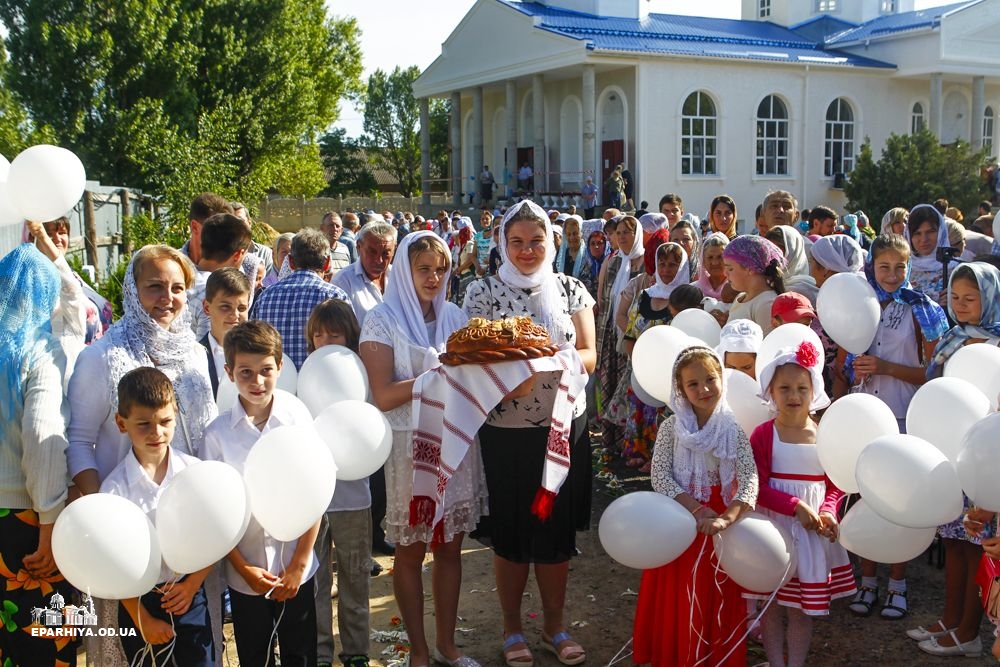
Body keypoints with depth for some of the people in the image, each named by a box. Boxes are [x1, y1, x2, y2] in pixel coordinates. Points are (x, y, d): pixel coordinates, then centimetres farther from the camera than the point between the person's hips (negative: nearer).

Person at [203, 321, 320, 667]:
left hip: (296, 570, 0)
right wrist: (244, 568, -6)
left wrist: (298, 565, -5)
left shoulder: (298, 418, -10)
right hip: (245, 573, 0)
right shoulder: (218, 433, -9)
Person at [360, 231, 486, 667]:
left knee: (450, 546, 10)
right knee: (411, 551, 7)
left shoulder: (453, 316, 8)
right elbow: (383, 396, -15)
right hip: (410, 446, -4)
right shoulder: (383, 321, -7)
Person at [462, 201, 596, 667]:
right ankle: (512, 627, 26)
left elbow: (589, 355, 2)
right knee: (511, 531, 7)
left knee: (558, 529, 10)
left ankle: (554, 624, 29)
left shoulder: (571, 290, 5)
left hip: (565, 426, 2)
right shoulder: (484, 293, -1)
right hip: (505, 432, -2)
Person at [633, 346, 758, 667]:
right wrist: (696, 509, -22)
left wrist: (726, 518, -32)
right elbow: (660, 476, -10)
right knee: (675, 599, 8)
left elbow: (750, 478, -16)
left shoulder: (734, 429, -6)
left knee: (717, 601, 8)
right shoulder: (671, 427, -5)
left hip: (721, 525, 0)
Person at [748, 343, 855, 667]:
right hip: (774, 526, -2)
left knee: (803, 607, 10)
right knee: (771, 602, 9)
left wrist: (827, 511, -14)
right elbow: (758, 488, -11)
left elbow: (835, 485, 5)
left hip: (813, 530, 2)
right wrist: (796, 506, -21)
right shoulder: (763, 434, -8)